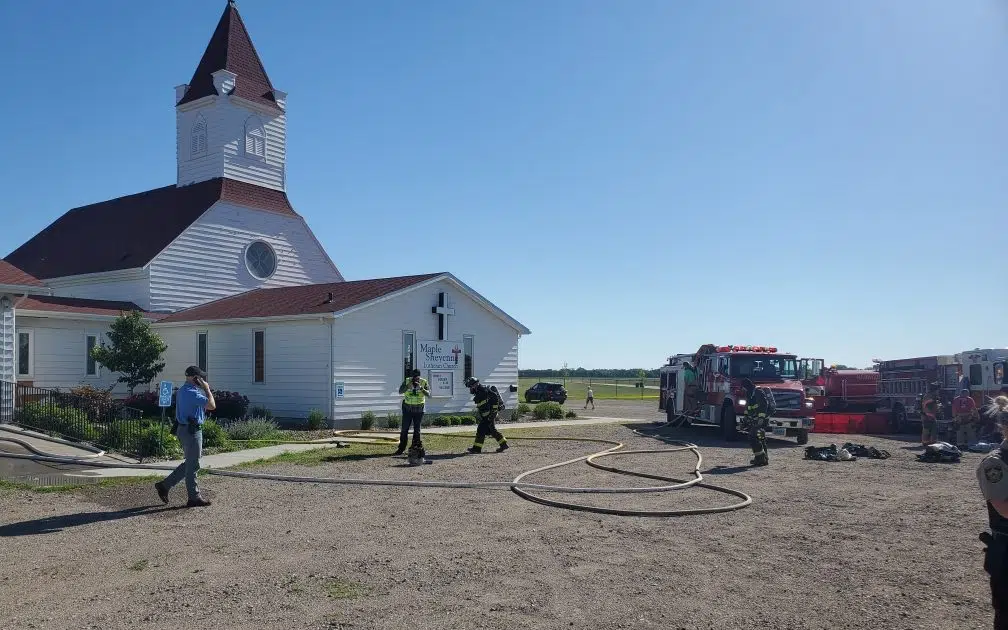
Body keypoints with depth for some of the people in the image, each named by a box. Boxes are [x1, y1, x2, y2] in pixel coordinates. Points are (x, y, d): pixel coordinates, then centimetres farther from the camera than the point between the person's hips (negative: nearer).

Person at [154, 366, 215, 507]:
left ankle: (165, 485, 20)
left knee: (190, 463, 19)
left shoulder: (182, 390, 14)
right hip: (191, 431, -10)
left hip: (183, 429, 10)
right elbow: (212, 406, -21)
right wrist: (207, 389, -13)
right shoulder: (192, 393, -20)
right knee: (193, 465, -1)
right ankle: (194, 498, 7)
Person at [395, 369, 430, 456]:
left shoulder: (424, 382, -4)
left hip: (419, 409, 0)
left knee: (417, 429, 5)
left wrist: (421, 388, -28)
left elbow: (428, 394, -14)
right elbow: (400, 391, -13)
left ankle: (415, 445, 14)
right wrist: (408, 386, -29)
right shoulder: (407, 381, -4)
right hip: (407, 408, 0)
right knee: (404, 429, 0)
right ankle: (402, 448, 4)